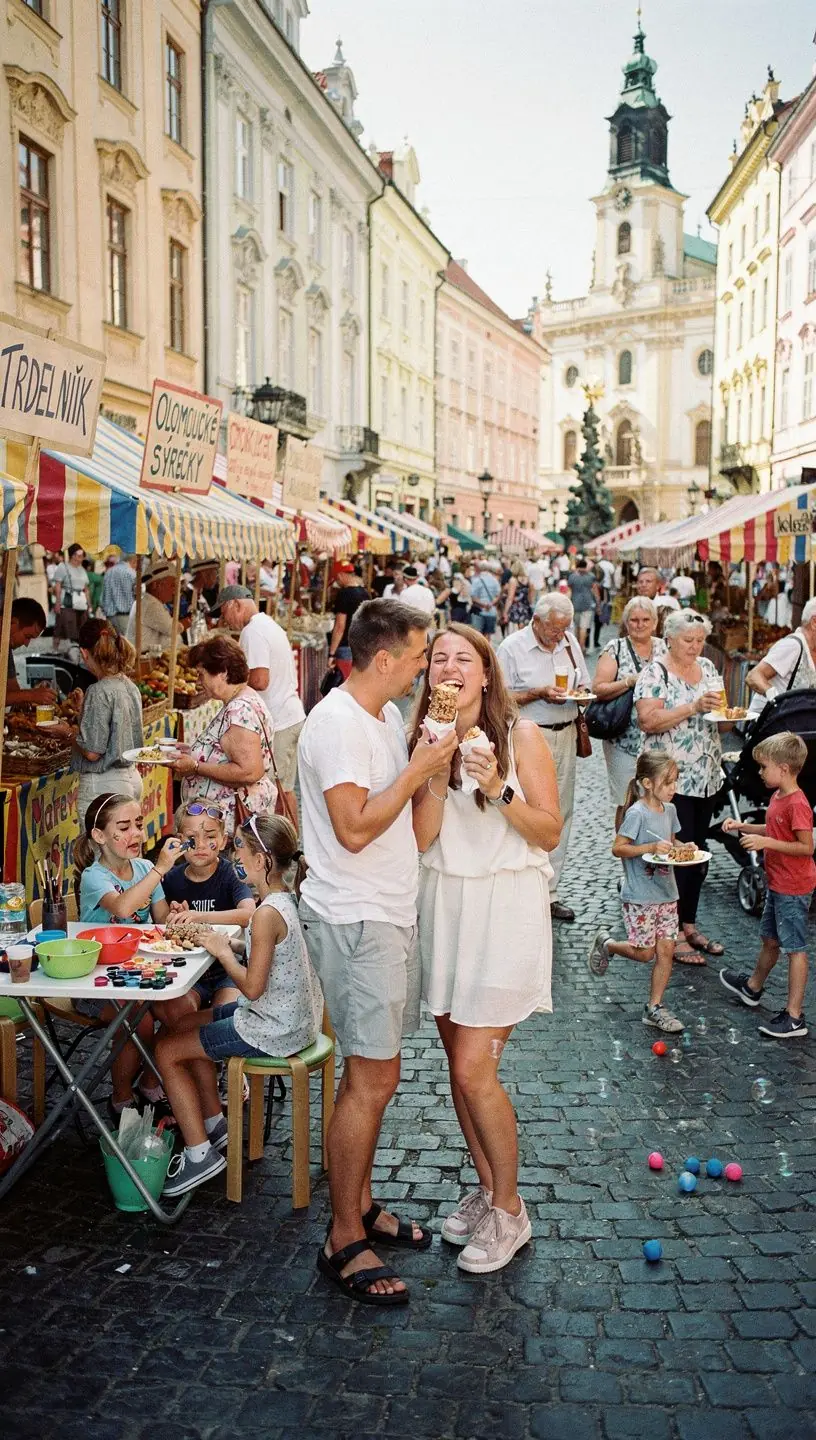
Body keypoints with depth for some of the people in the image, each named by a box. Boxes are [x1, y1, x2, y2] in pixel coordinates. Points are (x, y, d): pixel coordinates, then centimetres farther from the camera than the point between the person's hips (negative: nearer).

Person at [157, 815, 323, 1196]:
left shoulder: (267, 914, -25)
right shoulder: (286, 898, 4)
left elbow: (251, 986, -25)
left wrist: (223, 951, -11)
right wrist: (225, 944, 3)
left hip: (274, 1029, -10)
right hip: (294, 1015, 10)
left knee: (167, 1051, 1)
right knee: (189, 1026, 24)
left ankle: (199, 1154, 8)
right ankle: (215, 1128, 30)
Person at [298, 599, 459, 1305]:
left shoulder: (388, 716, 12)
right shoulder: (337, 723, -18)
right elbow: (354, 829, -23)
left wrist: (432, 768, 5)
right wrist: (417, 771, -18)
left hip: (388, 912, 10)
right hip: (355, 920, -10)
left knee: (375, 1072, 17)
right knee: (372, 1080, -4)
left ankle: (359, 1203, 31)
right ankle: (344, 1241, 8)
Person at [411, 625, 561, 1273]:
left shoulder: (521, 735, -7)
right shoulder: (424, 738, 3)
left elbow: (550, 834, -8)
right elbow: (420, 838, -6)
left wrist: (500, 791, -22)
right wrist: (436, 774, -18)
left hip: (506, 908, -5)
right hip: (444, 904, 5)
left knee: (474, 1068, -7)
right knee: (460, 1062, 12)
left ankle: (509, 1212, 13)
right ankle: (487, 1189, 32)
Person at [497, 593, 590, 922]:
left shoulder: (570, 641, 9)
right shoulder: (512, 647, -7)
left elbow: (584, 684, 18)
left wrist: (581, 692, -4)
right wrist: (539, 693, -18)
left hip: (564, 735, 6)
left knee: (561, 814, 8)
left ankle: (549, 894, 17)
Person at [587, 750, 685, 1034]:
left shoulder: (669, 810, 6)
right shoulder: (637, 813, -17)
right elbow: (618, 848, -17)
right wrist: (651, 848, -26)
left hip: (666, 893, 7)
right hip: (639, 896, -7)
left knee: (666, 950, 4)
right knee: (645, 952, 1)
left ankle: (654, 1008, 14)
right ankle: (605, 943, 28)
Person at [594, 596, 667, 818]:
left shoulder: (663, 648, 11)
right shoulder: (615, 648, 0)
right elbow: (598, 689, -9)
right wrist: (630, 681, -20)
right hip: (625, 741, -3)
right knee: (627, 803, 0)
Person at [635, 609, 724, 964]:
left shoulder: (707, 668, 12)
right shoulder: (655, 673, -9)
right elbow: (648, 721, -19)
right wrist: (694, 706, -23)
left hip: (706, 777, 7)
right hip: (671, 779, -7)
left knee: (698, 853, 12)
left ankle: (689, 925, 24)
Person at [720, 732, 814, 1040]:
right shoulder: (778, 797, 7)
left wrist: (766, 842, -27)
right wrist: (744, 827, 9)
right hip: (778, 885, 10)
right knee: (770, 939, 26)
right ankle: (752, 988, 45)